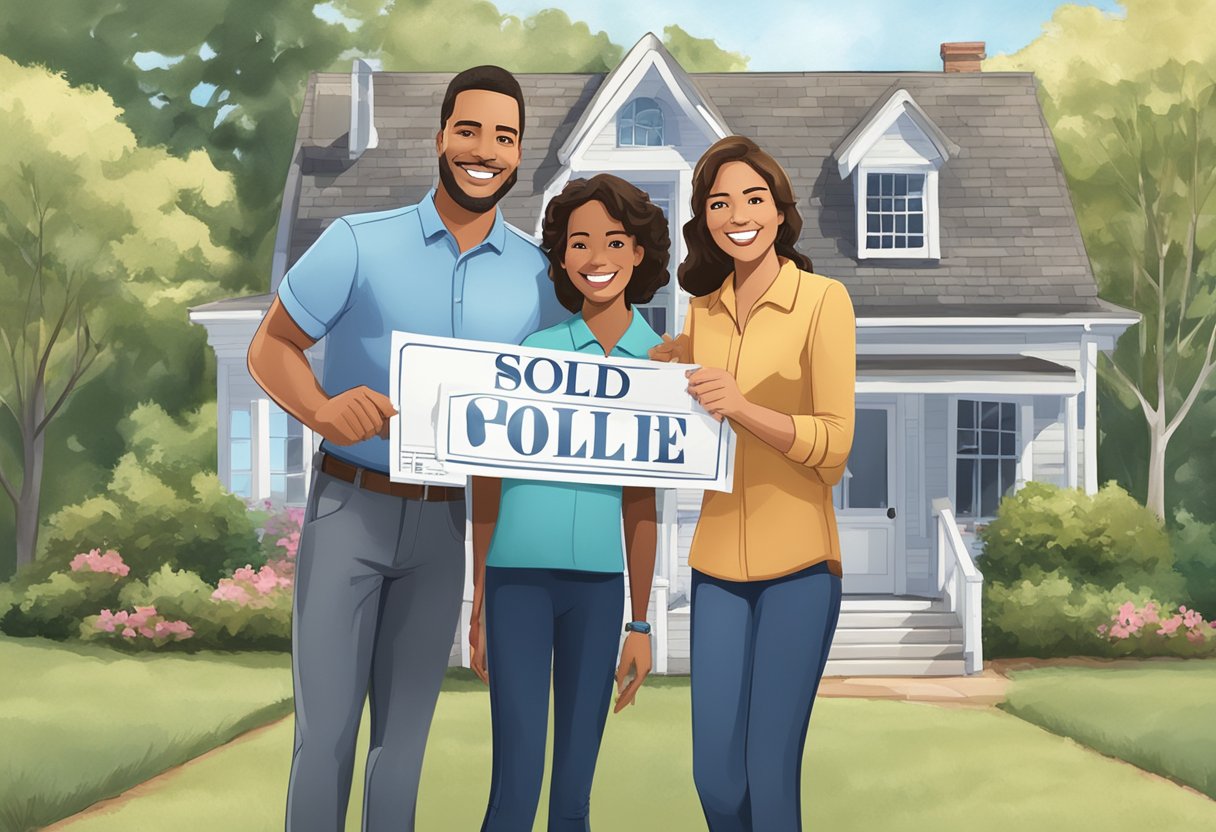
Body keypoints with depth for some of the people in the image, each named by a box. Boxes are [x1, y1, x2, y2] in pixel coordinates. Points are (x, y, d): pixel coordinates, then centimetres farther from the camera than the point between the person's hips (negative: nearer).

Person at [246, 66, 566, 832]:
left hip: (445, 520, 3)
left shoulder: (538, 275, 0)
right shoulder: (359, 243, -7)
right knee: (325, 726, 0)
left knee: (406, 731, 12)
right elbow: (271, 347, -5)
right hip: (350, 506, -2)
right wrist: (321, 410, -26)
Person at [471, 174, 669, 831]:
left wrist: (641, 624, 13)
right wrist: (479, 606, 3)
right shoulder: (535, 348, 1)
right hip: (520, 577, -2)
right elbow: (492, 481, 4)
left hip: (599, 582, 2)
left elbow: (640, 500, 11)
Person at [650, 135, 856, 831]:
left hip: (797, 563, -5)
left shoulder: (824, 299, -5)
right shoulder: (703, 312, 11)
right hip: (718, 561, 5)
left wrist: (743, 409, -26)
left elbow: (835, 442, -12)